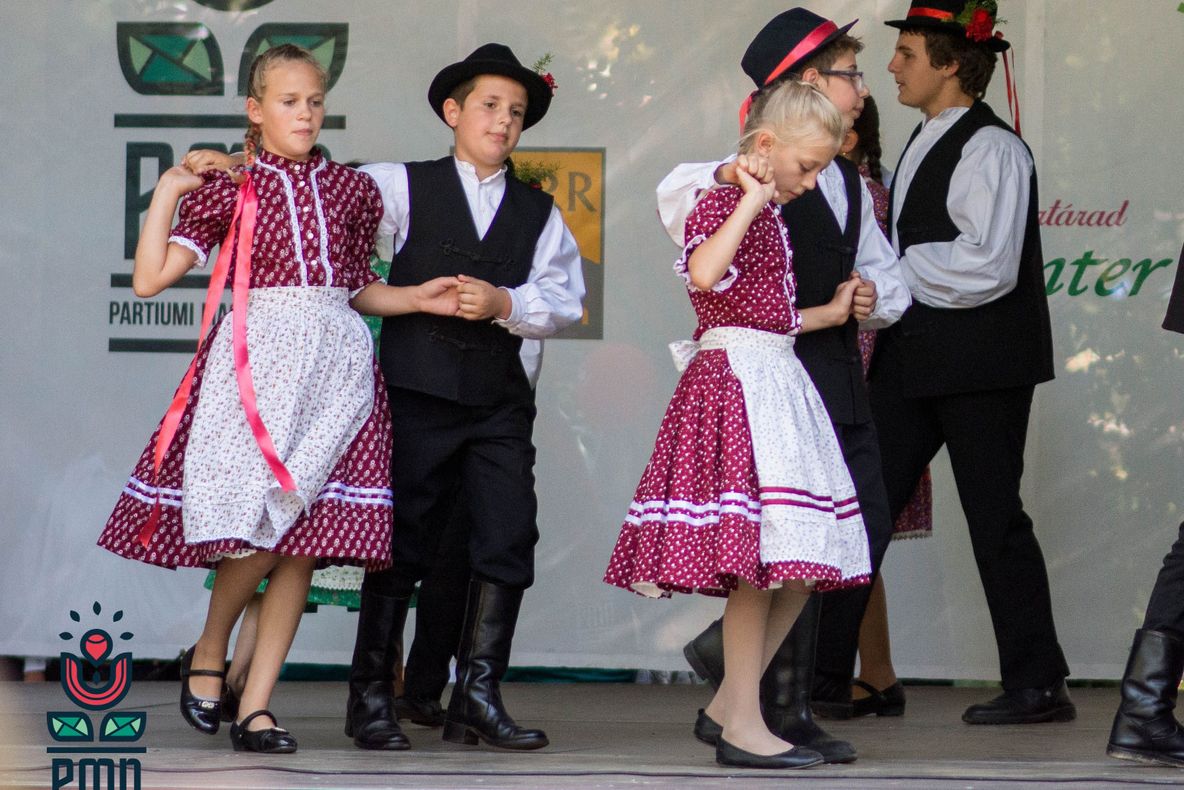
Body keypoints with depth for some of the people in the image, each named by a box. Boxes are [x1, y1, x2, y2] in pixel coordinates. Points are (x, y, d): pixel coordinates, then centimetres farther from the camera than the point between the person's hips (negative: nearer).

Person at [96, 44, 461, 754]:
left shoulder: (353, 190, 16)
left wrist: (419, 298, 10)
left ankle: (256, 707, 2)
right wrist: (168, 189, 0)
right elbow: (150, 279, -1)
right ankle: (208, 656, 12)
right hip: (255, 358, -3)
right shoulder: (227, 188, 7)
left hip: (335, 362, 3)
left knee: (305, 540, -3)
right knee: (260, 526, -16)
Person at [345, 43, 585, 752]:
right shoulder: (402, 188, 6)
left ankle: (477, 698, 0)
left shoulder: (539, 212, 14)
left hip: (499, 398, 3)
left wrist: (505, 304, -12)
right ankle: (371, 696, 9)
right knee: (403, 541, -1)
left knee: (509, 540, -5)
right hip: (417, 391, -3)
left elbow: (563, 301, 3)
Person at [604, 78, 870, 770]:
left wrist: (830, 314, 29)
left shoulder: (770, 217, 19)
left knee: (803, 563, 7)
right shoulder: (723, 204, -9)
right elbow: (703, 275, -30)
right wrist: (752, 199, -23)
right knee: (759, 557, -12)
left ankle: (730, 704, 15)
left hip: (777, 380, 10)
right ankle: (742, 725, -7)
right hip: (736, 379, -10)